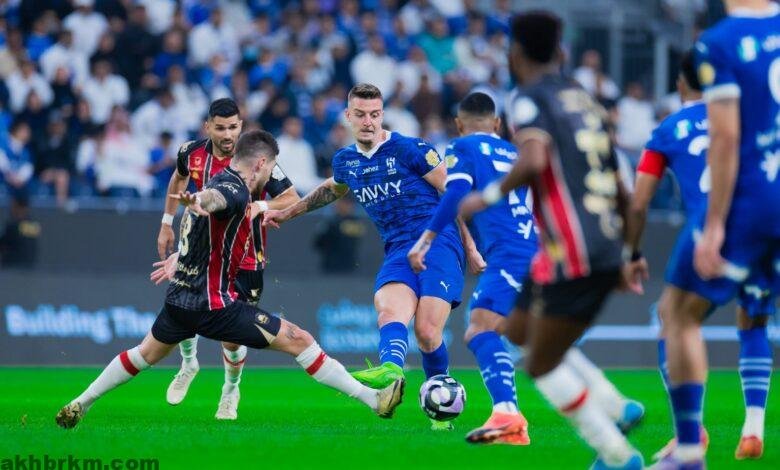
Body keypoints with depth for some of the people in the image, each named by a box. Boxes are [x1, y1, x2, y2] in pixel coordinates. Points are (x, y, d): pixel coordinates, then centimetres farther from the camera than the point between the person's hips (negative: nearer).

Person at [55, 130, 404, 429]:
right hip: (212, 305, -9)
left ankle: (80, 404, 35)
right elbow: (211, 198, -43)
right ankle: (372, 399, -13)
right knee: (298, 341, -9)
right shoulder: (235, 190, -17)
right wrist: (196, 201, -67)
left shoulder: (221, 180, 12)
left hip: (179, 297, 9)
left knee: (147, 353, 31)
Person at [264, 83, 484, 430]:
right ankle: (391, 367, -57)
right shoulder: (345, 161, 14)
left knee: (426, 331, -19)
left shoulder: (409, 150, -4)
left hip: (438, 242, -4)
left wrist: (470, 248, -1)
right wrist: (287, 213, 42)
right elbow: (331, 190, 39)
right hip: (398, 252, 4)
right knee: (389, 310, -28)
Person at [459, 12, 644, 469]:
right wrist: (632, 255, 29)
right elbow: (621, 190, 22)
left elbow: (535, 159, -24)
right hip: (607, 244, 8)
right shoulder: (586, 101, 19)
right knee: (519, 331, 23)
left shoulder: (529, 100, -4)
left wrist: (490, 195, -8)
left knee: (542, 364, 1)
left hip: (571, 255, -8)